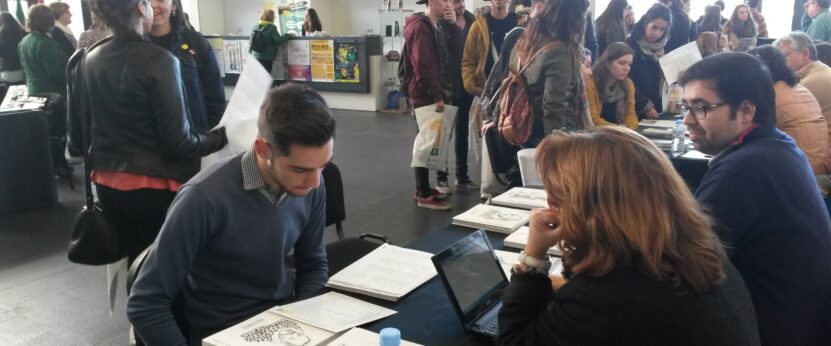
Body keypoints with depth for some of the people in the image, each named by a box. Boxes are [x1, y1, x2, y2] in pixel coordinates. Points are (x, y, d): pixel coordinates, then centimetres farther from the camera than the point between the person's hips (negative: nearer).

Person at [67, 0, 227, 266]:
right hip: (154, 187, -6)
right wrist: (220, 137, -1)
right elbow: (177, 142, -16)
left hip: (108, 185, 6)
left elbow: (77, 139, 7)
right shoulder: (157, 60, -15)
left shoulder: (86, 61, 2)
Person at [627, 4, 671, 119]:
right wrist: (646, 106, -14)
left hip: (659, 109, 5)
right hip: (637, 111, -5)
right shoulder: (631, 46, -10)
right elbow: (629, 82, -12)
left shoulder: (664, 48, 9)